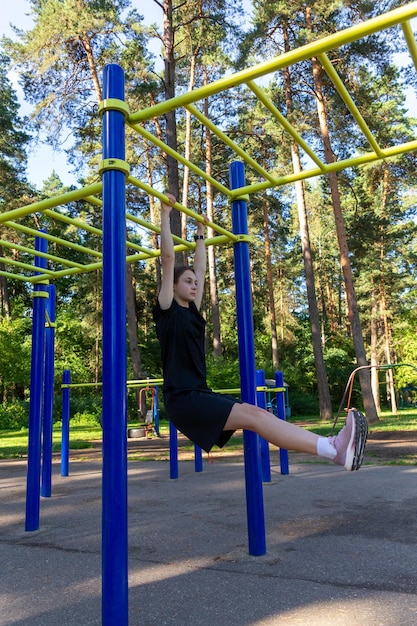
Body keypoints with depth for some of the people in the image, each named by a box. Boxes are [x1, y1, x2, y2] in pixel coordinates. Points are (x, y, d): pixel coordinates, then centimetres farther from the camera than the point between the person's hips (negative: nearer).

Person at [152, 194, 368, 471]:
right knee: (252, 414, -23)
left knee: (259, 415, -9)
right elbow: (168, 258, -6)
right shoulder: (167, 310, -2)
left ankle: (334, 447, -19)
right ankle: (334, 449, -34)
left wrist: (200, 233, 33)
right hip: (182, 398, -8)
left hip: (200, 394, 8)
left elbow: (201, 270, 26)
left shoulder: (191, 311, 18)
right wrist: (165, 214, -3)